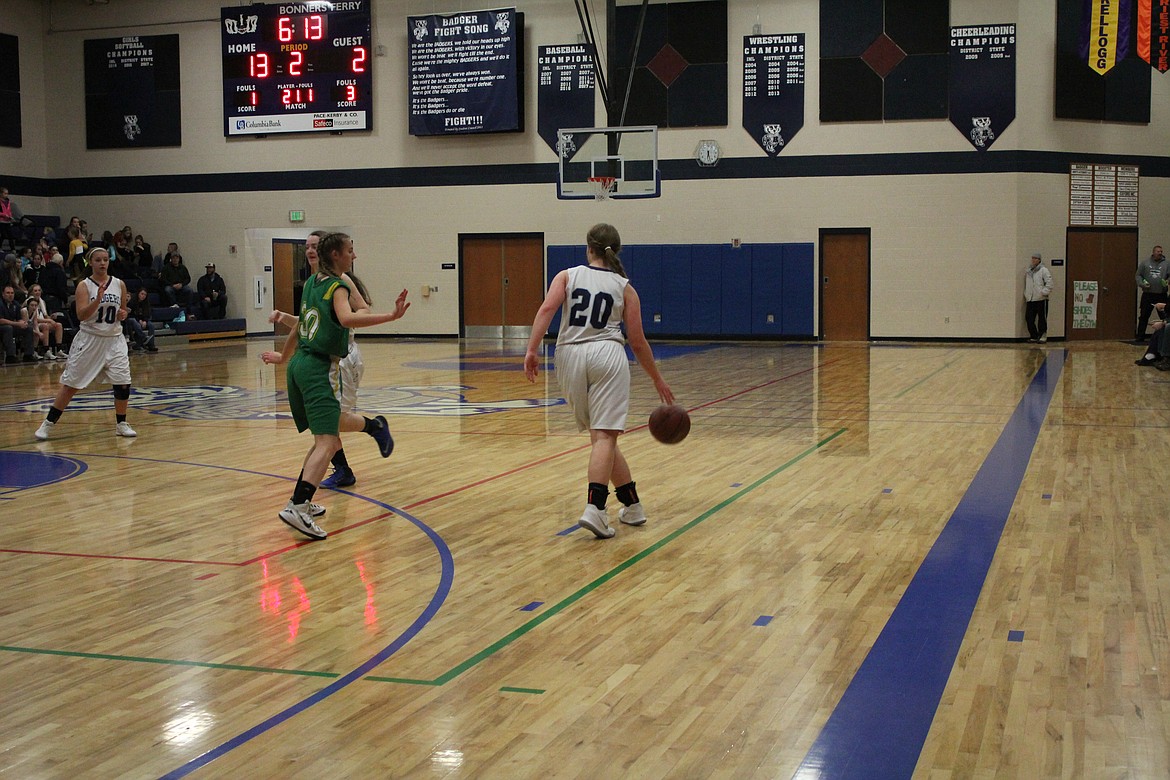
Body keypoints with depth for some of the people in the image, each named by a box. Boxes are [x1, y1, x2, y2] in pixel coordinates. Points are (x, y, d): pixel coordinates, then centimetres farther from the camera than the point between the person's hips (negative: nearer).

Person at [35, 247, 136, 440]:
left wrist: (123, 315, -5)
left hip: (114, 339, 3)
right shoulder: (84, 285, -6)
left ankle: (121, 424, 12)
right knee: (70, 384, 0)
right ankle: (48, 424, 10)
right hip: (89, 339, -3)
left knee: (123, 383, -5)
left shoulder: (119, 284, 5)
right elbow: (81, 315, -17)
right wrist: (98, 299, -30)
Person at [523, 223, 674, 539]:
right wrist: (657, 379, 21)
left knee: (601, 434, 13)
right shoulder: (625, 287, 12)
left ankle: (632, 505, 22)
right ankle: (594, 508, -25)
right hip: (607, 356, -2)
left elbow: (547, 309, -7)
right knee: (605, 435, -7)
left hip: (569, 356, 2)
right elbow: (637, 341, 10)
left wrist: (532, 350, -12)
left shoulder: (567, 276, 13)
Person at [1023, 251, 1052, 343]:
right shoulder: (1028, 271, 15)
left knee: (1042, 318, -1)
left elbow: (1049, 284, -9)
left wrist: (1043, 292, -14)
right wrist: (1026, 294, 13)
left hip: (1041, 299, -6)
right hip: (1030, 300, 6)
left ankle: (1042, 336, 7)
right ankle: (1033, 336, 14)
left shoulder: (1044, 271, -3)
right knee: (1029, 318, 3)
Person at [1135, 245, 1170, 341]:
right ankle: (1140, 336, 7)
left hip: (1162, 295, 1)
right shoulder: (1144, 263, 8)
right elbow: (1138, 275, 8)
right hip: (1147, 294, 0)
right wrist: (1141, 283, -10)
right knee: (1143, 316, 1)